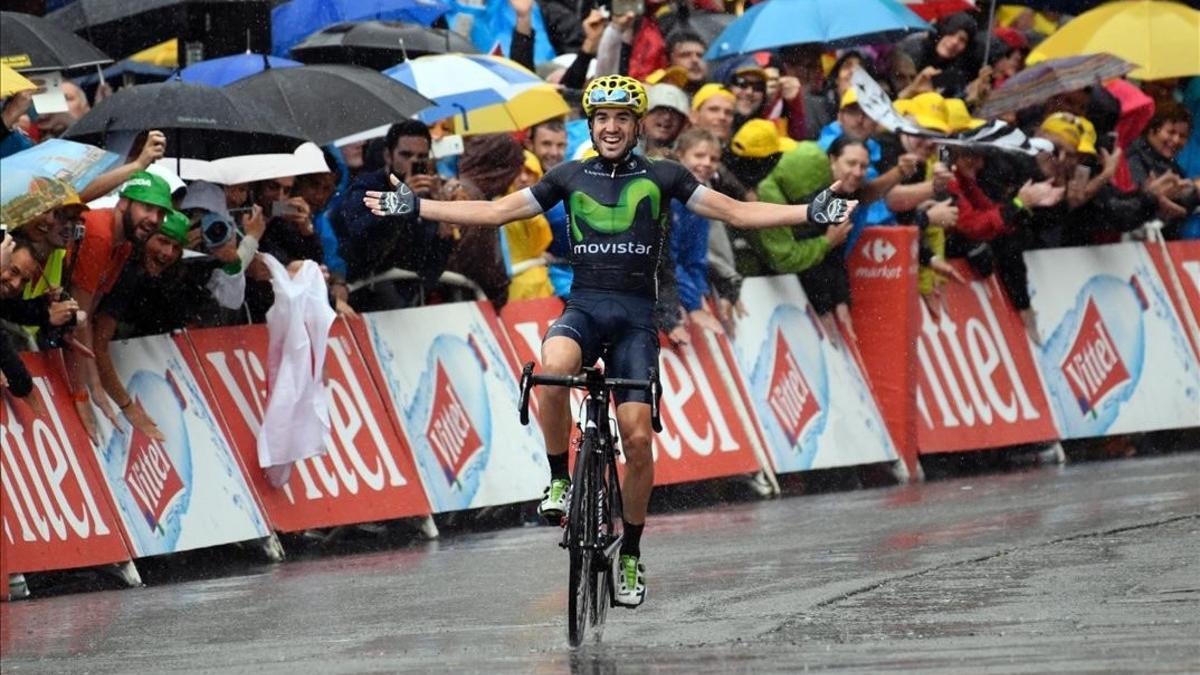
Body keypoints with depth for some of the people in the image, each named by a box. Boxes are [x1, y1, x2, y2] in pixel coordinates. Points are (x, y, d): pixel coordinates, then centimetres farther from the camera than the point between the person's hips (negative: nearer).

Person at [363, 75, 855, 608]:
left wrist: (810, 213, -6)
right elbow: (496, 212, 14)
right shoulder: (569, 178, 10)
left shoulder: (662, 178, 6)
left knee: (637, 438, -8)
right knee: (553, 369, -35)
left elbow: (737, 212, 5)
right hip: (584, 307, 0)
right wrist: (414, 207, 9)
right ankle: (559, 480, -17)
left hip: (636, 314, 0)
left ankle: (631, 554, 9)